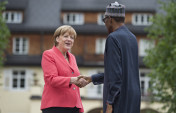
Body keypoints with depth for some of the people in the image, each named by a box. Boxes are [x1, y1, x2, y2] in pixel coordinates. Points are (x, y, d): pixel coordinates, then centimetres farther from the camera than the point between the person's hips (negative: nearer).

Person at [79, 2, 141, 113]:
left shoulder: (113, 38, -12)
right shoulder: (132, 38, 16)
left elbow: (115, 73, -18)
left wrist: (109, 104, -17)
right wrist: (92, 78, 26)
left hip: (119, 100, -8)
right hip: (133, 99, 8)